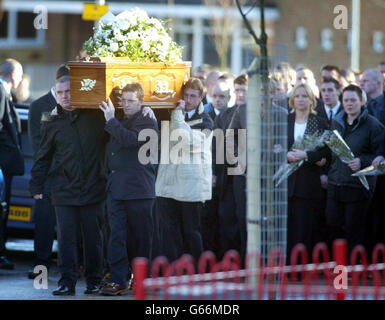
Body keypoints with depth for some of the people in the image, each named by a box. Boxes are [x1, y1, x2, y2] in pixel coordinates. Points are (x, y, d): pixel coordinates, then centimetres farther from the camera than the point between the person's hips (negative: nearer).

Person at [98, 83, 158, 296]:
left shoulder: (147, 122, -4)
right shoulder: (119, 122, 17)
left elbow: (130, 140, -21)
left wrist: (111, 121, -16)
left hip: (139, 190, -6)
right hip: (116, 188, 6)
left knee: (141, 236, 3)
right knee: (117, 235, -3)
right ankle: (117, 280, -4)